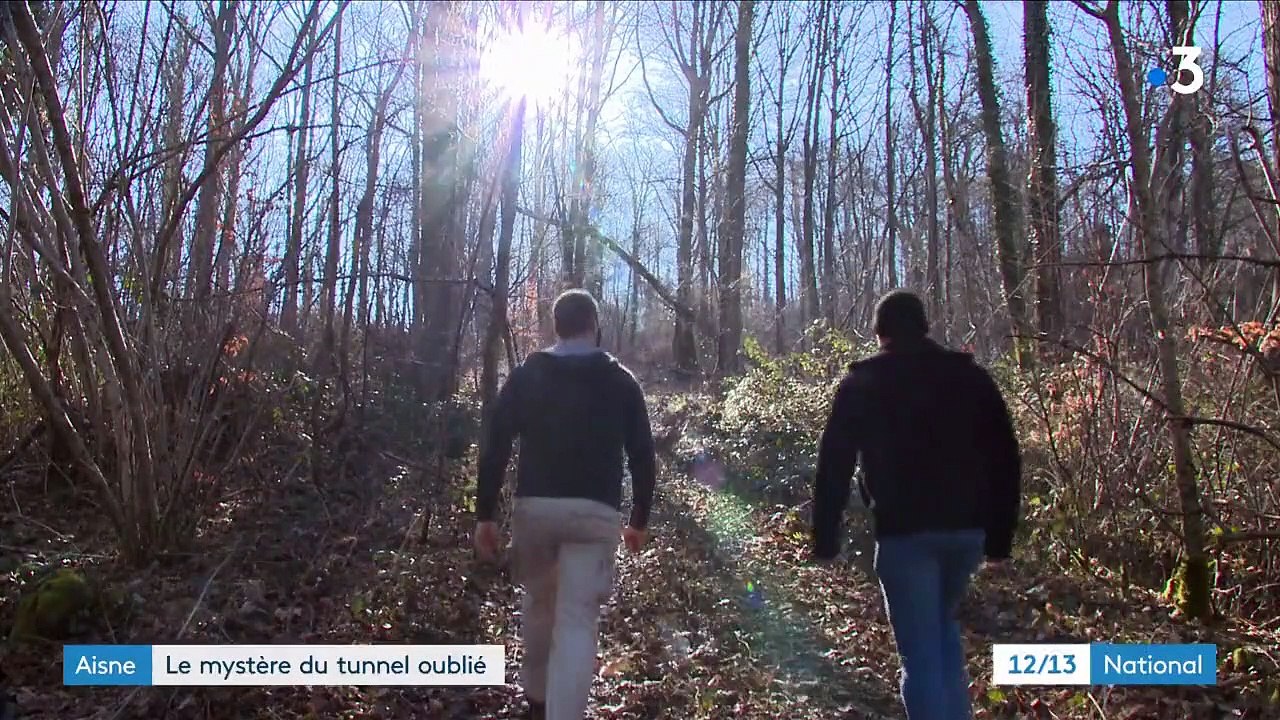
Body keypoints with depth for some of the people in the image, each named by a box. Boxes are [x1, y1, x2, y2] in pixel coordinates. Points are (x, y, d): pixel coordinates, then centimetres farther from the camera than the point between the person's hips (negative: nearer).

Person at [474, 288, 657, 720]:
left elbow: (495, 446, 1)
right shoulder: (621, 381, 6)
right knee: (578, 621, -3)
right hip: (595, 512, -2)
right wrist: (640, 519, 14)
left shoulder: (525, 376, 6)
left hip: (534, 505, 2)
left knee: (539, 602, 23)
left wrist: (485, 514, 5)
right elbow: (642, 455, 5)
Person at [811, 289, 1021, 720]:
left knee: (920, 653, 1)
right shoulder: (971, 376, 9)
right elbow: (1005, 459, 8)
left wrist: (825, 539, 4)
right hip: (966, 528, 4)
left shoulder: (861, 384, 2)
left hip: (904, 532, -4)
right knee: (944, 629, 25)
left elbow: (834, 465, -1)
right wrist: (1000, 535, 13)